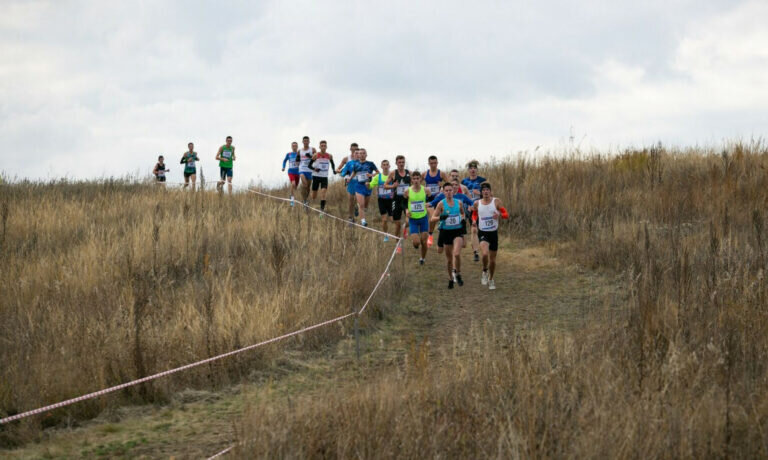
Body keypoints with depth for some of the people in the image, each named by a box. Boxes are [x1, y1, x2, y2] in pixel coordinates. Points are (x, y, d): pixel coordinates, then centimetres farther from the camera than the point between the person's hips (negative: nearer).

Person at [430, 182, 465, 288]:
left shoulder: (459, 203, 1)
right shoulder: (441, 204, -6)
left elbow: (463, 213, 21)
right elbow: (433, 219, -6)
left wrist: (462, 219, 0)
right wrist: (440, 217, -25)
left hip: (457, 231, 0)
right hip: (446, 232, 0)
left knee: (457, 254, -20)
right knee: (449, 258, 9)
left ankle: (458, 274, 3)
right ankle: (450, 278, 27)